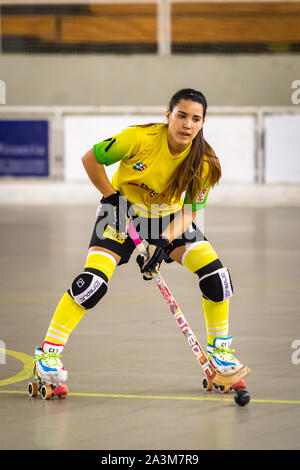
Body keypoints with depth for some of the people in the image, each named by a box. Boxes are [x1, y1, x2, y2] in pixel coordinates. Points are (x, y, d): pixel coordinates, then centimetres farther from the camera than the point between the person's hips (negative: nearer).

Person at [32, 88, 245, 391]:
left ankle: (219, 347, 7)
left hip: (168, 217, 3)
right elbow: (90, 159, -15)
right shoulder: (141, 138, -28)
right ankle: (48, 351, -14)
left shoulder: (203, 162, -19)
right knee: (93, 281, -23)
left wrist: (164, 240, -29)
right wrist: (112, 198, -16)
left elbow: (189, 212, -13)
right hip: (123, 210, -3)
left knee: (215, 272, -14)